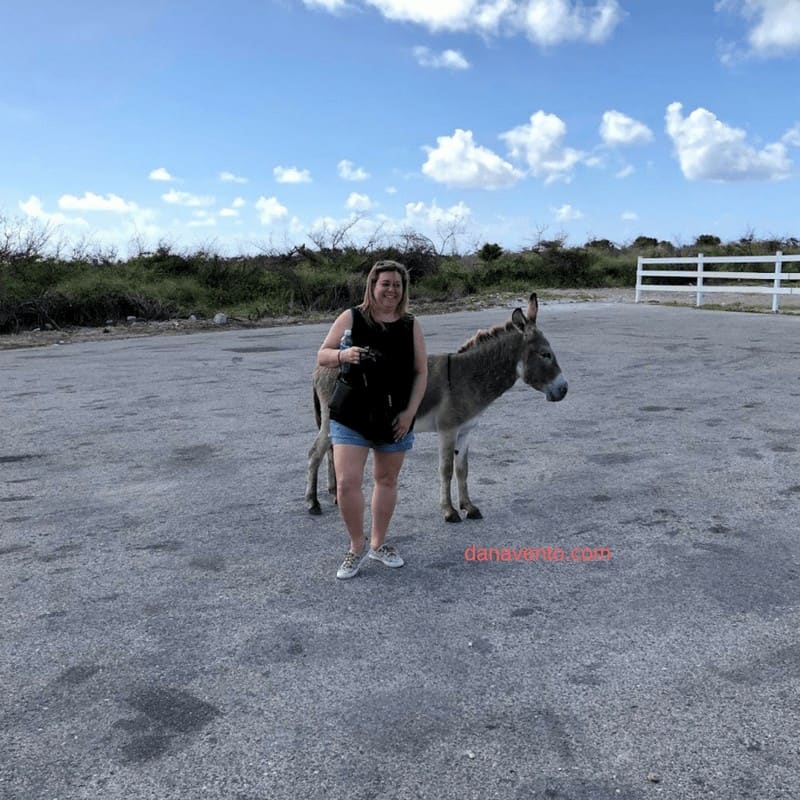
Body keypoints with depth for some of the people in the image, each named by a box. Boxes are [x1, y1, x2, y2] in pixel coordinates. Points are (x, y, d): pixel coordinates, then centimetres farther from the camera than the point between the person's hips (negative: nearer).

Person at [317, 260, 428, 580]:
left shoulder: (411, 325, 2)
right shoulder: (351, 318, -3)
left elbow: (421, 371, 2)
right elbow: (322, 356, -2)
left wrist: (410, 412, -8)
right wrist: (343, 355, -25)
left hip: (395, 419, 2)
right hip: (351, 417, -2)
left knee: (387, 480, 14)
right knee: (347, 483, -9)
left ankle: (379, 544, 32)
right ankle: (357, 546, 13)